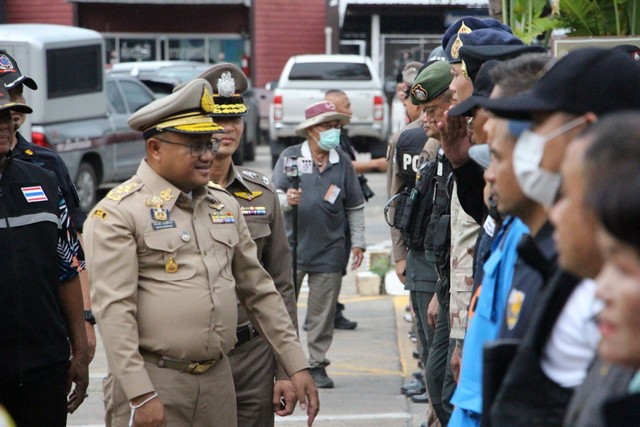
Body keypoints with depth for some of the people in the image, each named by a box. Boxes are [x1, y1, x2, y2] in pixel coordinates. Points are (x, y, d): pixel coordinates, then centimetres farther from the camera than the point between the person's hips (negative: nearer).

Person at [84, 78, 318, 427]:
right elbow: (113, 310, -14)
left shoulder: (225, 205, 13)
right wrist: (141, 395, -20)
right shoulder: (117, 214, -8)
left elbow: (259, 292, 16)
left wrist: (297, 366, 11)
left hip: (219, 381, 6)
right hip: (152, 384, -6)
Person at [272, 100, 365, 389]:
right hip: (291, 246, -2)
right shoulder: (290, 157, -2)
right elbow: (274, 195, -2)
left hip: (329, 252, 2)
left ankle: (317, 365, 16)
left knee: (323, 313, 6)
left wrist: (358, 242, 10)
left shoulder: (343, 163, 6)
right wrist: (286, 200, -25)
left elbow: (355, 207, 13)